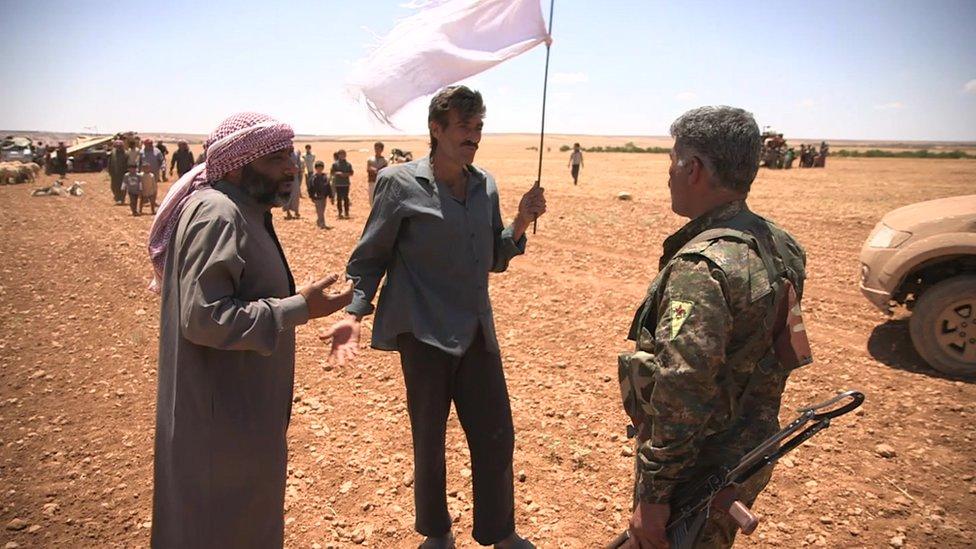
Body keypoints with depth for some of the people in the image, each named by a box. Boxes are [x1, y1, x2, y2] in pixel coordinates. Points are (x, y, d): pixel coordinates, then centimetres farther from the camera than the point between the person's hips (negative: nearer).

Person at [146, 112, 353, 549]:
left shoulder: (242, 211, 10)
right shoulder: (217, 214, -23)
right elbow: (203, 318, -28)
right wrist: (299, 308, -27)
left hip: (240, 405, 10)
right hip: (220, 412, -10)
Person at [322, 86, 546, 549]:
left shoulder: (486, 185, 7)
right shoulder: (400, 183, -8)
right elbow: (370, 257, -3)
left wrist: (521, 222, -2)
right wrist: (354, 314, -14)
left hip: (477, 332, 5)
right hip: (424, 333, -4)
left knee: (497, 435, 11)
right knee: (429, 440, 12)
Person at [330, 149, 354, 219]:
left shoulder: (348, 164, 6)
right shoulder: (335, 164, 2)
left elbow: (351, 173, 8)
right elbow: (331, 173, 2)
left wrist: (346, 174, -11)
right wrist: (337, 173, -15)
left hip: (346, 183, 1)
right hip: (338, 184, -1)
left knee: (346, 198, 0)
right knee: (339, 198, 2)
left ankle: (347, 213, 4)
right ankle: (340, 213, 9)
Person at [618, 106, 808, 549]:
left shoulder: (699, 266, -28)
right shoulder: (779, 245, 2)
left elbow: (680, 399, -30)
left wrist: (652, 495, -22)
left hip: (699, 471, -9)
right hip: (749, 457, 9)